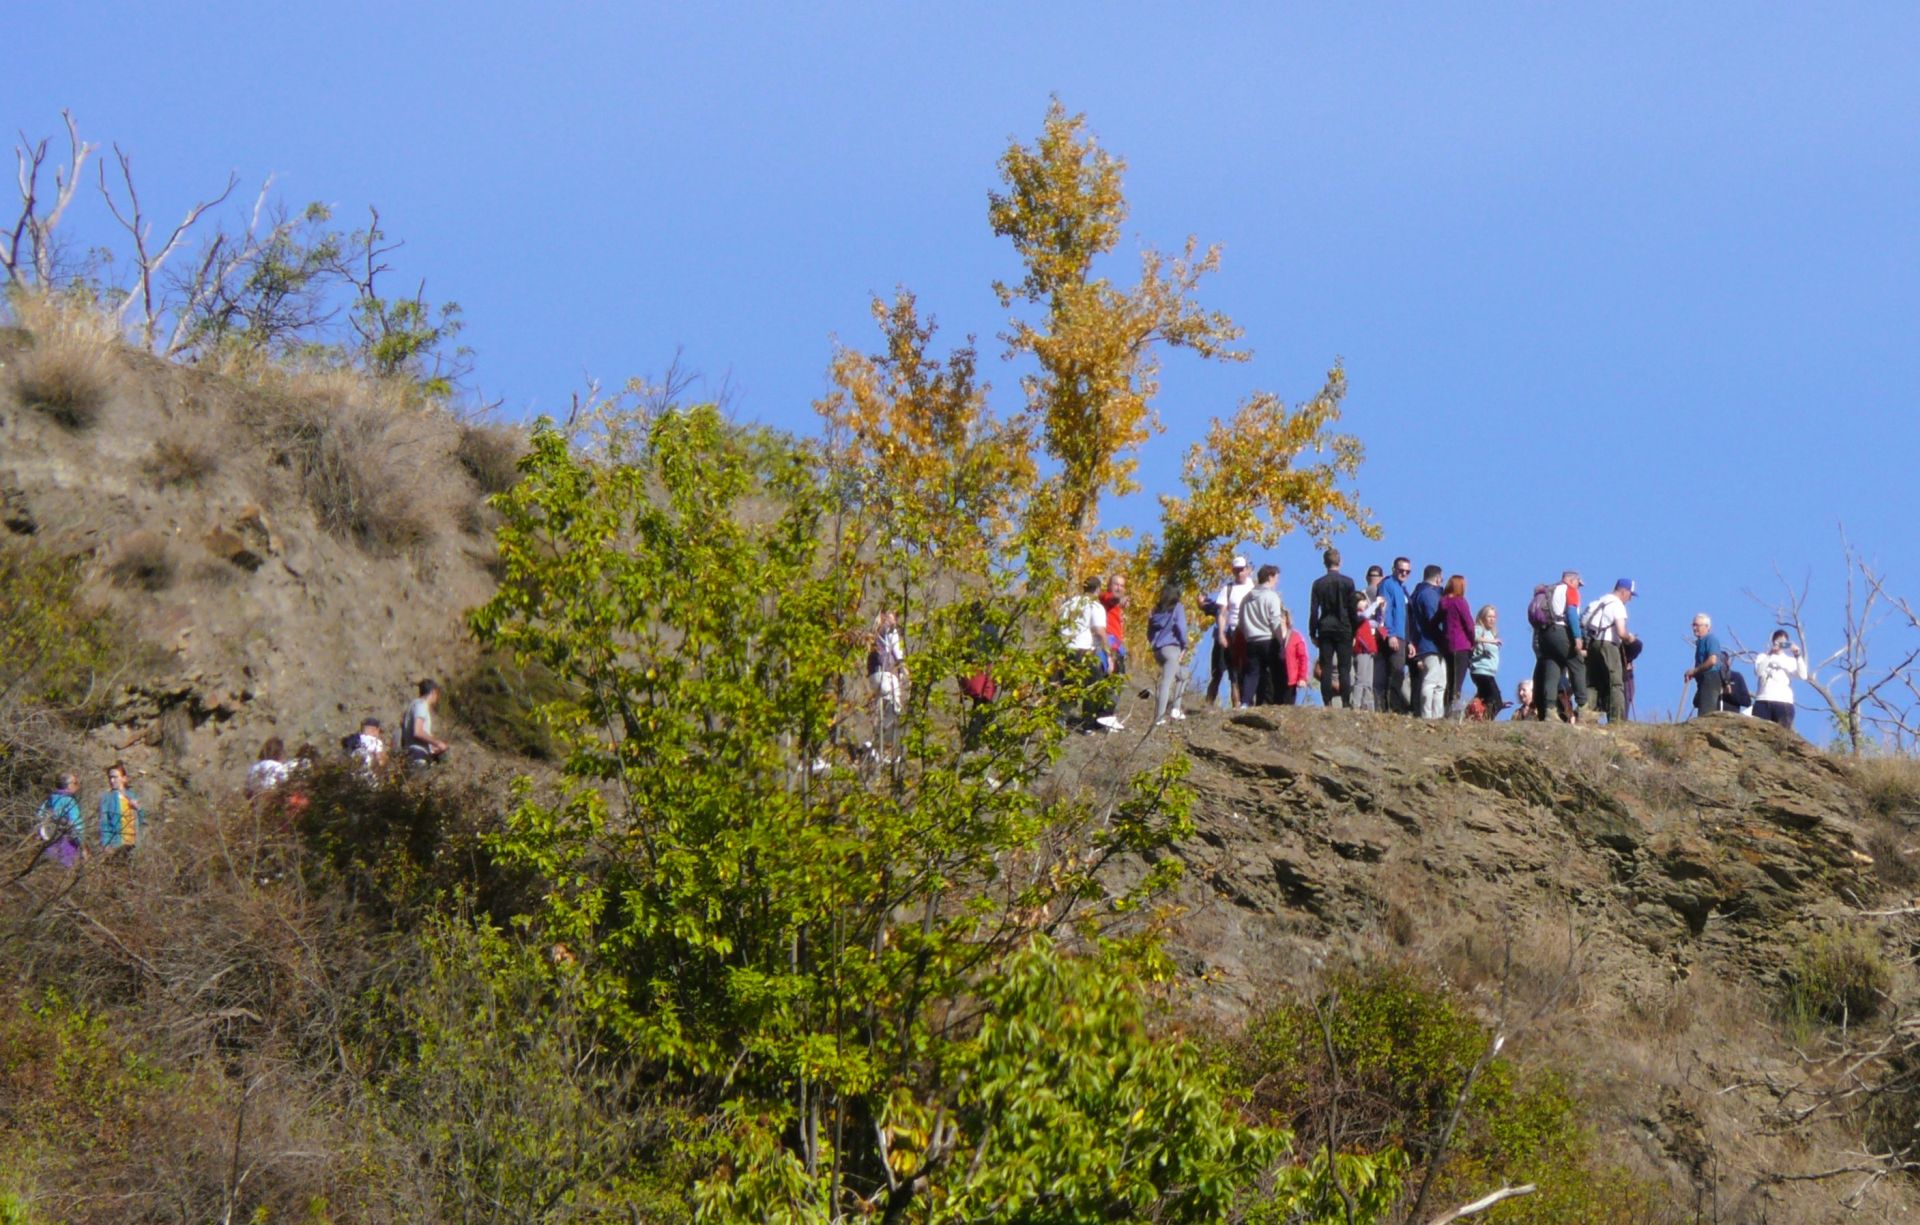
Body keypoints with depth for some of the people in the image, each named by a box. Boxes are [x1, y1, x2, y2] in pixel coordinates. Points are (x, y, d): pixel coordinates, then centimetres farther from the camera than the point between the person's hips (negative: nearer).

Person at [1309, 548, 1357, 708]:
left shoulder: (1318, 584, 1)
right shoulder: (1347, 582, -3)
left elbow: (1313, 611, 0)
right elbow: (1352, 609, -1)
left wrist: (1313, 633, 5)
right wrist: (1354, 633, 6)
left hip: (1325, 629, 1)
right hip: (1343, 629, -1)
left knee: (1326, 669, 2)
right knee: (1344, 669, -1)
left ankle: (1327, 704, -3)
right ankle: (1346, 704, -8)